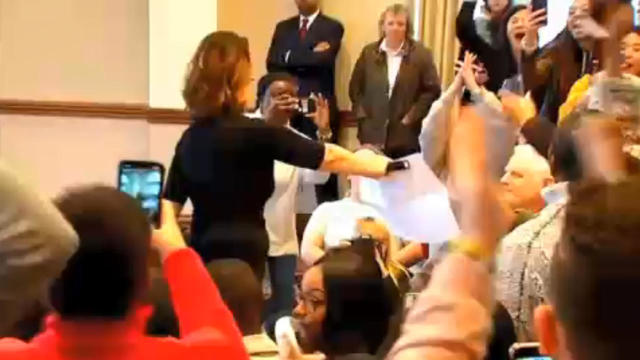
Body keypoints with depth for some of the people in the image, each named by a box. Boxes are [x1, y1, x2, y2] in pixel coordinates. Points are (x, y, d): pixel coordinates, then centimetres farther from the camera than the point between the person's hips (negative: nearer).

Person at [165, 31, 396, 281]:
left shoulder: (189, 139, 7)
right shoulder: (255, 134, -13)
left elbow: (169, 209, 11)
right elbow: (328, 157, -9)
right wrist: (389, 167, 1)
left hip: (201, 261, 7)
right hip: (239, 263, -7)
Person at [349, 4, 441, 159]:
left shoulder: (421, 54, 0)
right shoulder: (369, 52, 7)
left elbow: (432, 89, -2)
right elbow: (355, 88, 10)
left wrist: (411, 117, -8)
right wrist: (363, 116, -1)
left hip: (406, 135, -2)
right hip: (372, 133, 2)